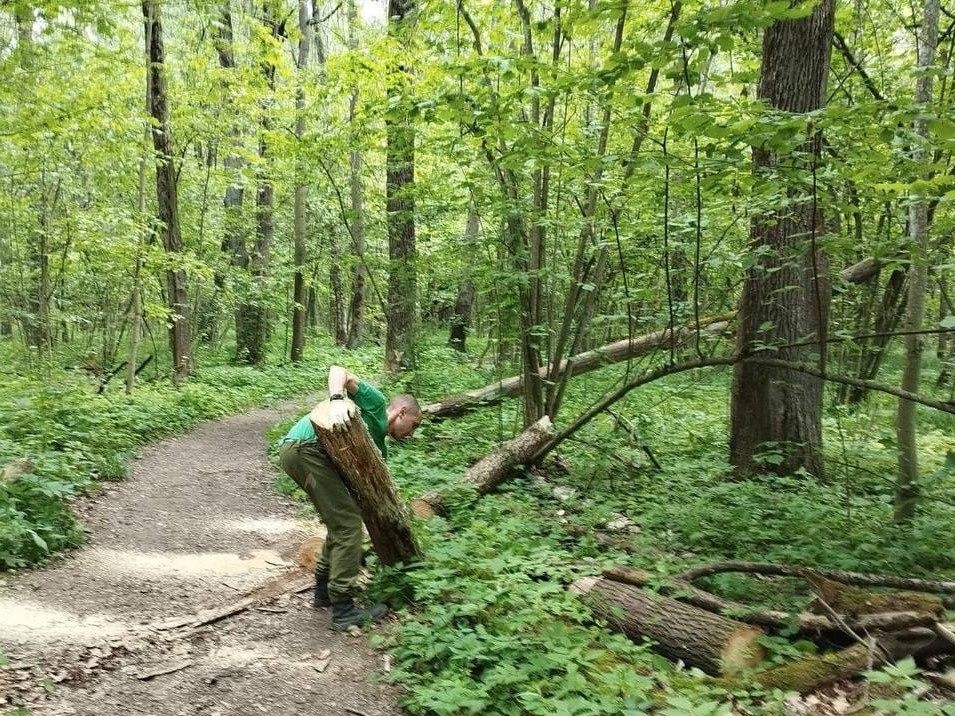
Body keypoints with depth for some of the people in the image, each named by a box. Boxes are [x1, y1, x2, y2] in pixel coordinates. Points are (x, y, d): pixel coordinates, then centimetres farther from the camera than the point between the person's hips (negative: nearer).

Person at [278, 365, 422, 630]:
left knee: (343, 520, 20)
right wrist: (336, 400, -26)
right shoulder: (376, 402, 6)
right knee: (348, 524, -7)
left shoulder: (379, 447, 27)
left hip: (293, 451, 10)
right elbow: (337, 371, -6)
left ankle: (324, 591, 30)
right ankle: (343, 610, -2)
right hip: (306, 446, -10)